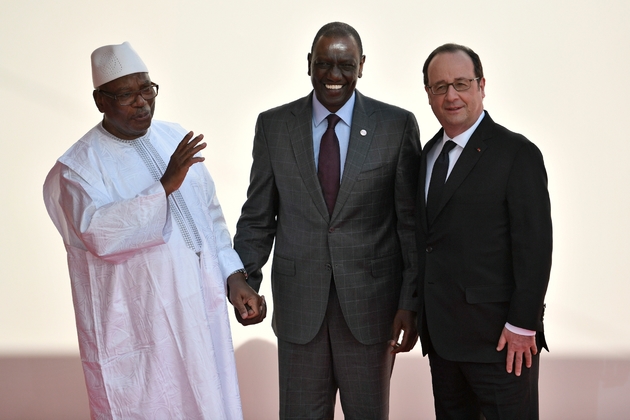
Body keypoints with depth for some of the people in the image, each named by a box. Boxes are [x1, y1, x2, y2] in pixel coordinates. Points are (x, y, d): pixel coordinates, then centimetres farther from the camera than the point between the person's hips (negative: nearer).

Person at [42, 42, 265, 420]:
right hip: (138, 329, -5)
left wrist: (234, 277, 5)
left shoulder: (175, 139, 7)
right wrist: (165, 186, -28)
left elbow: (210, 214, 13)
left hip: (203, 314, 5)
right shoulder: (77, 168, -9)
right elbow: (96, 231, -26)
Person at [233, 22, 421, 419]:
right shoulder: (273, 125, 2)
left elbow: (412, 220, -2)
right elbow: (258, 217, 6)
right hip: (299, 301, 1)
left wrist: (411, 301, -6)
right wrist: (246, 282, -3)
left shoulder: (398, 125, -3)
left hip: (370, 301, -1)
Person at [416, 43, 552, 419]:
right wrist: (421, 312, 10)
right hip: (442, 332, 7)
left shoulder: (518, 154, -9)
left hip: (500, 337, -7)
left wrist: (522, 327, -17)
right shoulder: (430, 153, 13)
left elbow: (535, 247, -13)